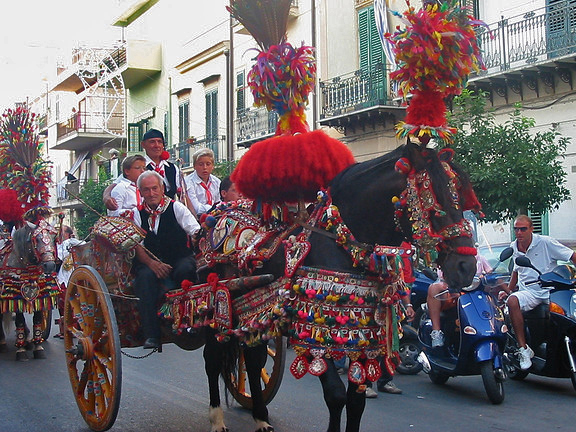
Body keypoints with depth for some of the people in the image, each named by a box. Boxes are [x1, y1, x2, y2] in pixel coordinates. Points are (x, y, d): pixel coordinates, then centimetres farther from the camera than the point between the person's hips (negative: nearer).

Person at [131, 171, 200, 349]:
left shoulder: (176, 207, 6)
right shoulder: (137, 214, 11)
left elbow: (197, 233, -3)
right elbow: (137, 246, 2)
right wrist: (152, 263, -18)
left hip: (180, 259, -1)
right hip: (152, 262, 1)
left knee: (185, 270, -35)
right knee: (145, 276, -32)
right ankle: (151, 335, -33)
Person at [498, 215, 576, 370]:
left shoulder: (545, 243, -2)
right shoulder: (513, 247, 16)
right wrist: (508, 290, 23)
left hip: (549, 291, -3)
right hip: (527, 291, 3)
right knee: (512, 301, -32)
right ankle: (523, 348, -29)